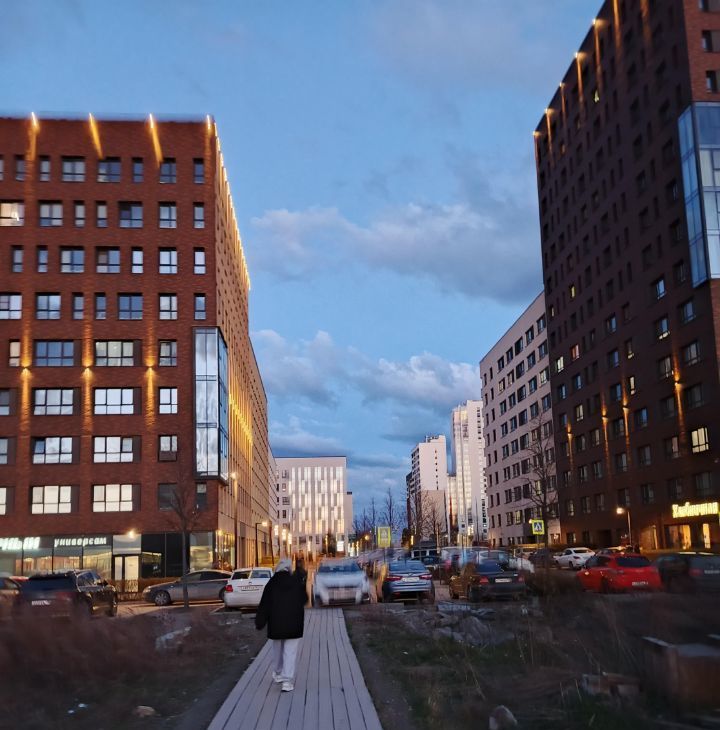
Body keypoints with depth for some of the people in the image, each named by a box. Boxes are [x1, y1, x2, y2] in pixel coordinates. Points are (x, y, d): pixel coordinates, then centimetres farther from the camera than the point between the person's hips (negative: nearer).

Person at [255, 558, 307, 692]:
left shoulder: (272, 583, -5)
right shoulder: (297, 582, -3)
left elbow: (264, 604, -6)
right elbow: (304, 599, 10)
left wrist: (259, 622, 0)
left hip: (276, 623, 1)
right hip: (294, 623, -1)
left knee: (277, 649, 20)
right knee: (290, 652, -1)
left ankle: (278, 674, 34)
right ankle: (287, 680, -9)